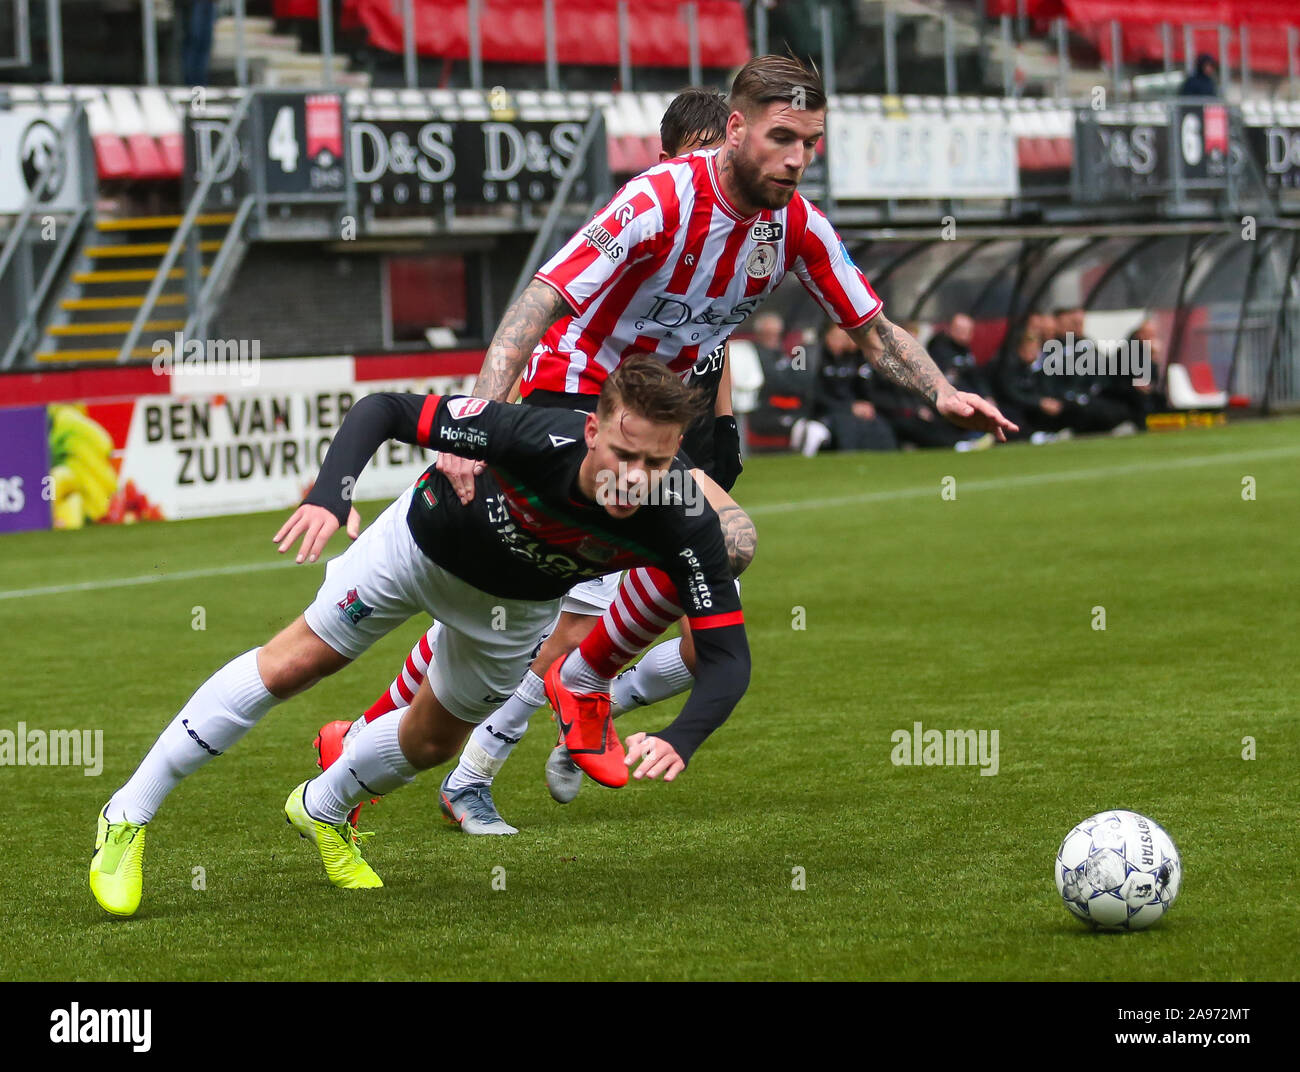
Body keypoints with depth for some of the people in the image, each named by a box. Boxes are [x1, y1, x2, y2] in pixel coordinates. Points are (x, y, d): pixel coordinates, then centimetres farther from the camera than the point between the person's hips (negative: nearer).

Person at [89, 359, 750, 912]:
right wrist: (329, 496, -50)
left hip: (514, 606, 3)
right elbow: (381, 410, -33)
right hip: (423, 543, -3)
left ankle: (321, 811, 50)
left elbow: (727, 656, -34)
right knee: (290, 665, 1)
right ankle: (127, 819, 14)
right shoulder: (535, 438, -42)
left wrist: (678, 742, -53)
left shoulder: (684, 522, -36)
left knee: (432, 743, 18)